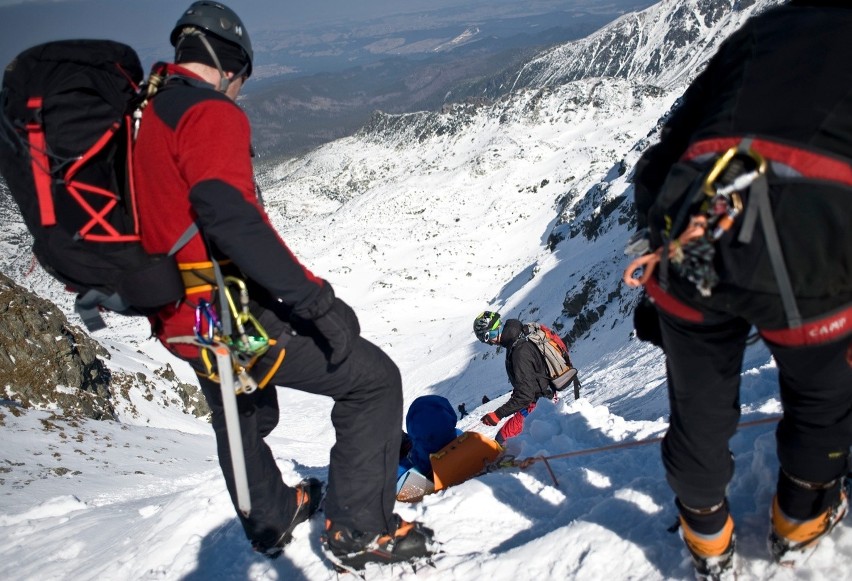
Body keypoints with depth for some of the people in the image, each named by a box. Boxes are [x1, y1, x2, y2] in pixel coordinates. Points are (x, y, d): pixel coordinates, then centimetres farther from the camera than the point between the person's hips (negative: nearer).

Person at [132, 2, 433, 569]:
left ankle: (272, 519, 53)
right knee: (375, 378, -1)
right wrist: (317, 299, -29)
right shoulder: (209, 113, -15)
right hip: (231, 314, -10)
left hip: (177, 321, 10)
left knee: (243, 414, 32)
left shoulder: (139, 117, 14)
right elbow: (230, 218, -30)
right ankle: (358, 529, 4)